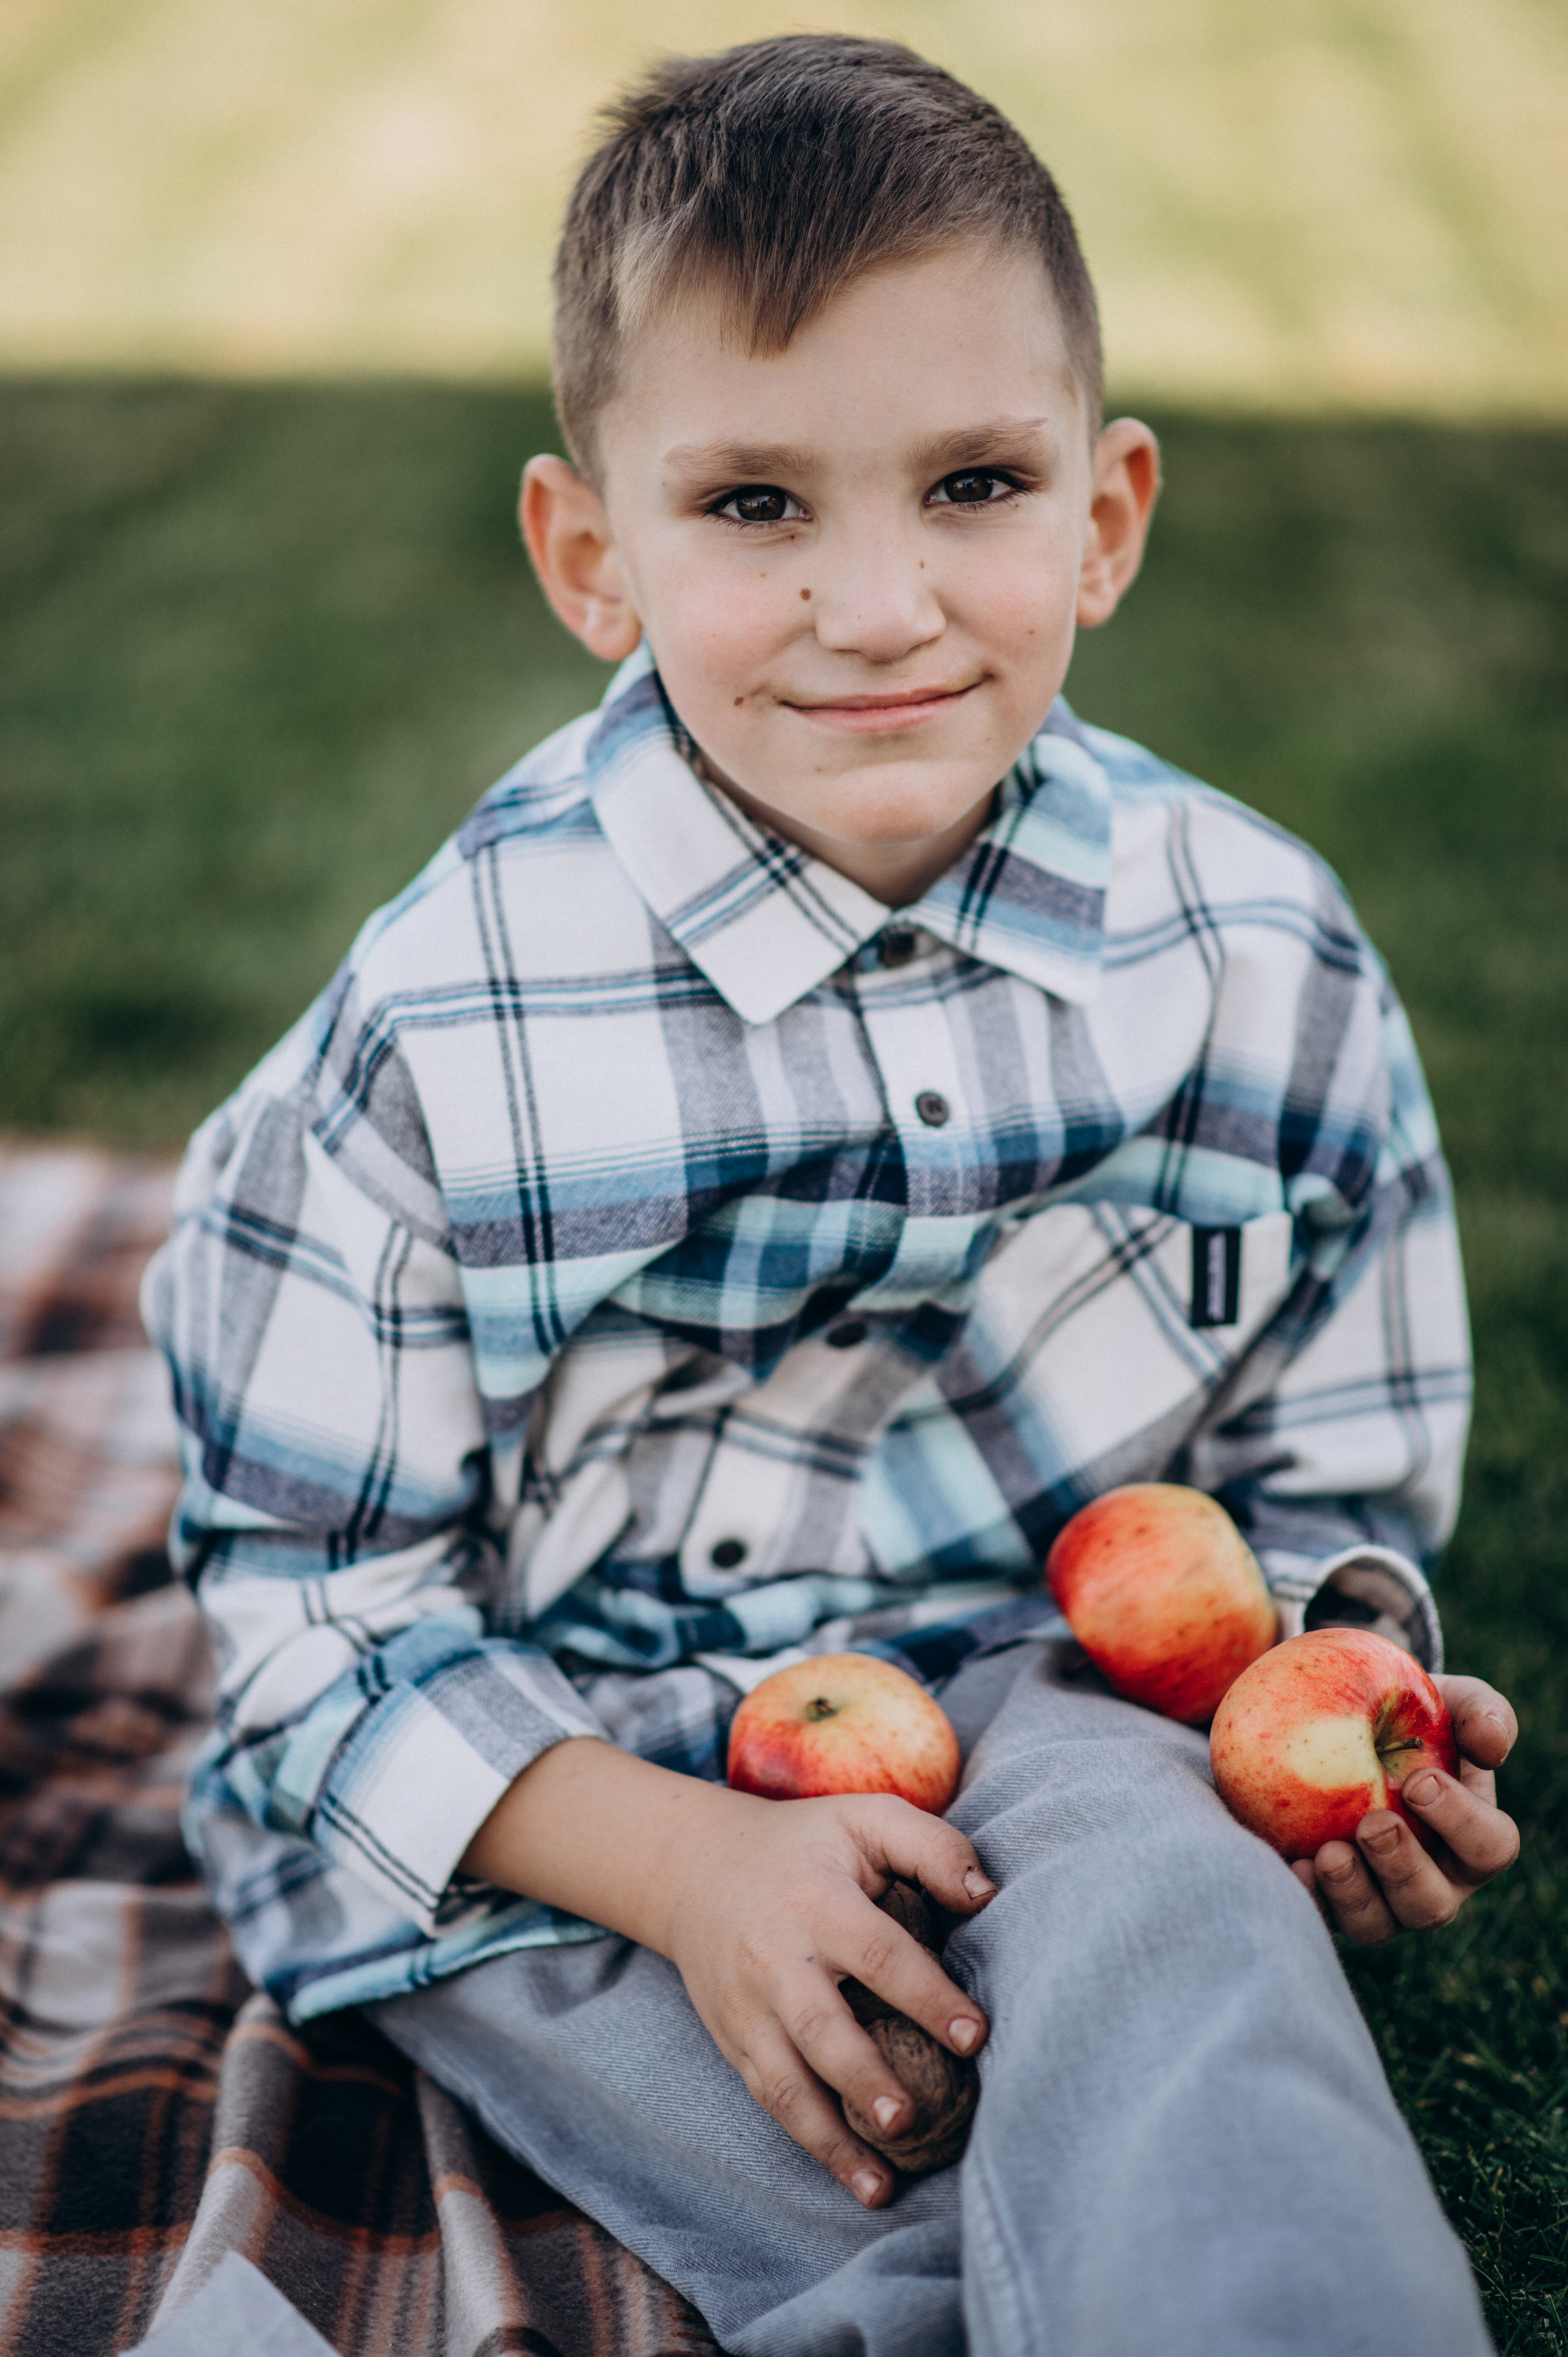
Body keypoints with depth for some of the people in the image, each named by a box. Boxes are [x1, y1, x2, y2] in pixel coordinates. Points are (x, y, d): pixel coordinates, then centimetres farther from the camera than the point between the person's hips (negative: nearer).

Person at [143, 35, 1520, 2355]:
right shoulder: (449, 1017, -10)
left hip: (1038, 1694, 2)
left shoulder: (1261, 965, -3)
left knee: (1167, 1901, -33)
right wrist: (683, 1860, -19)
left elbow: (1328, 1470, 10)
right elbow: (314, 1583, -5)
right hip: (567, 1778, -1)